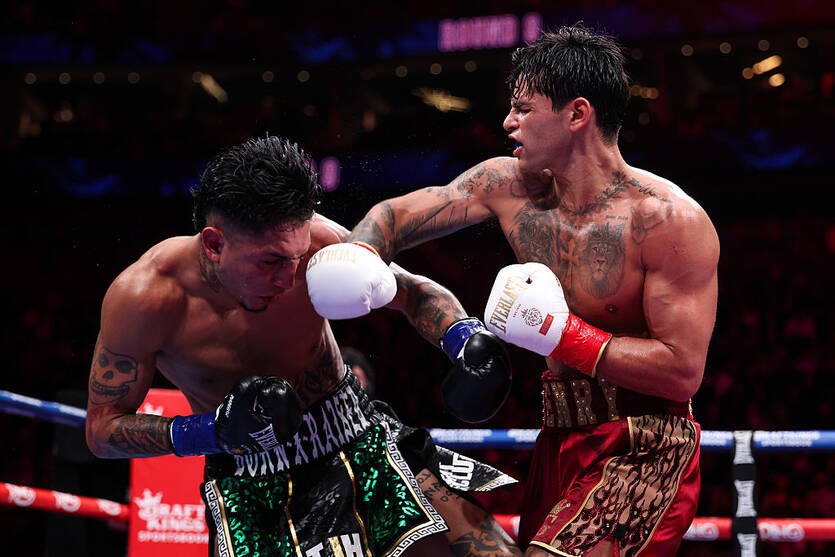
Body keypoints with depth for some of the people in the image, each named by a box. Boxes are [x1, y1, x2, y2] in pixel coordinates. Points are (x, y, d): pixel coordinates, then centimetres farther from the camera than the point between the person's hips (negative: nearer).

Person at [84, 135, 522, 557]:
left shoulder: (313, 241, -19)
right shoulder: (141, 298, -23)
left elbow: (414, 292, -2)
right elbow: (101, 429, -12)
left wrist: (466, 341, -23)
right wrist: (210, 431, -26)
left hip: (360, 438, 2)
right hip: (249, 486, -2)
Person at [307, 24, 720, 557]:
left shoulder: (671, 221, -18)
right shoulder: (509, 185, 0)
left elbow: (684, 373, -21)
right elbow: (396, 214, 9)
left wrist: (562, 334, -22)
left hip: (644, 453, -7)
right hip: (559, 446, 7)